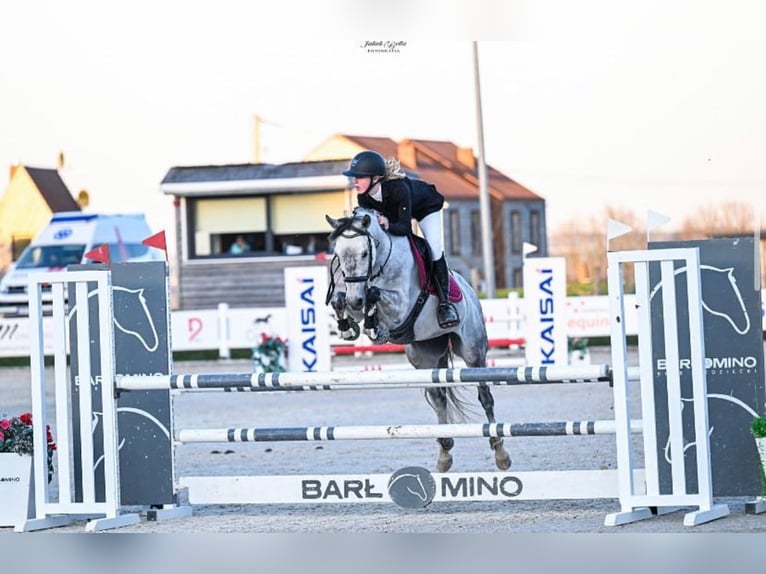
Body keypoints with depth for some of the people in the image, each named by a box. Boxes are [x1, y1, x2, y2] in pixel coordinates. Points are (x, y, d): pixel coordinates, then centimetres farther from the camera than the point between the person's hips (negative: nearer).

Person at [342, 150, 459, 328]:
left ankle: (445, 302, -5)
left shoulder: (398, 188, -46)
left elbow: (405, 227, -45)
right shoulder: (363, 198, -29)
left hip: (426, 206, -6)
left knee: (434, 249, -16)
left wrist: (388, 225, -63)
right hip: (393, 212, 6)